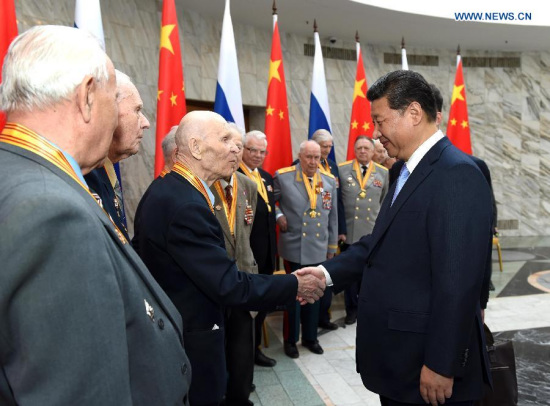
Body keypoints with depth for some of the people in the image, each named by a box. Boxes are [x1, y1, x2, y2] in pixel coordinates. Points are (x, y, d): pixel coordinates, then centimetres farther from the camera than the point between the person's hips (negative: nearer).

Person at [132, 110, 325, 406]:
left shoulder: (167, 190, 4)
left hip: (172, 331, 9)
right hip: (188, 342, -9)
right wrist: (294, 286, -15)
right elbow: (229, 286, -26)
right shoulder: (185, 205, -27)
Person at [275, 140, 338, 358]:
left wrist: (332, 247, 13)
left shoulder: (329, 181, 4)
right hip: (294, 249, -3)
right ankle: (290, 340, 27)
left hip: (319, 250, 3)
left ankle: (310, 337, 33)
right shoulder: (283, 176, -7)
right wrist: (278, 216, -11)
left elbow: (332, 217, 10)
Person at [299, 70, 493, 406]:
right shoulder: (411, 171, 10)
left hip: (426, 362, -8)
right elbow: (381, 243, 9)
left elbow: (458, 281, -23)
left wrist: (441, 365, -20)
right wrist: (327, 272, -2)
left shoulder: (457, 173, -20)